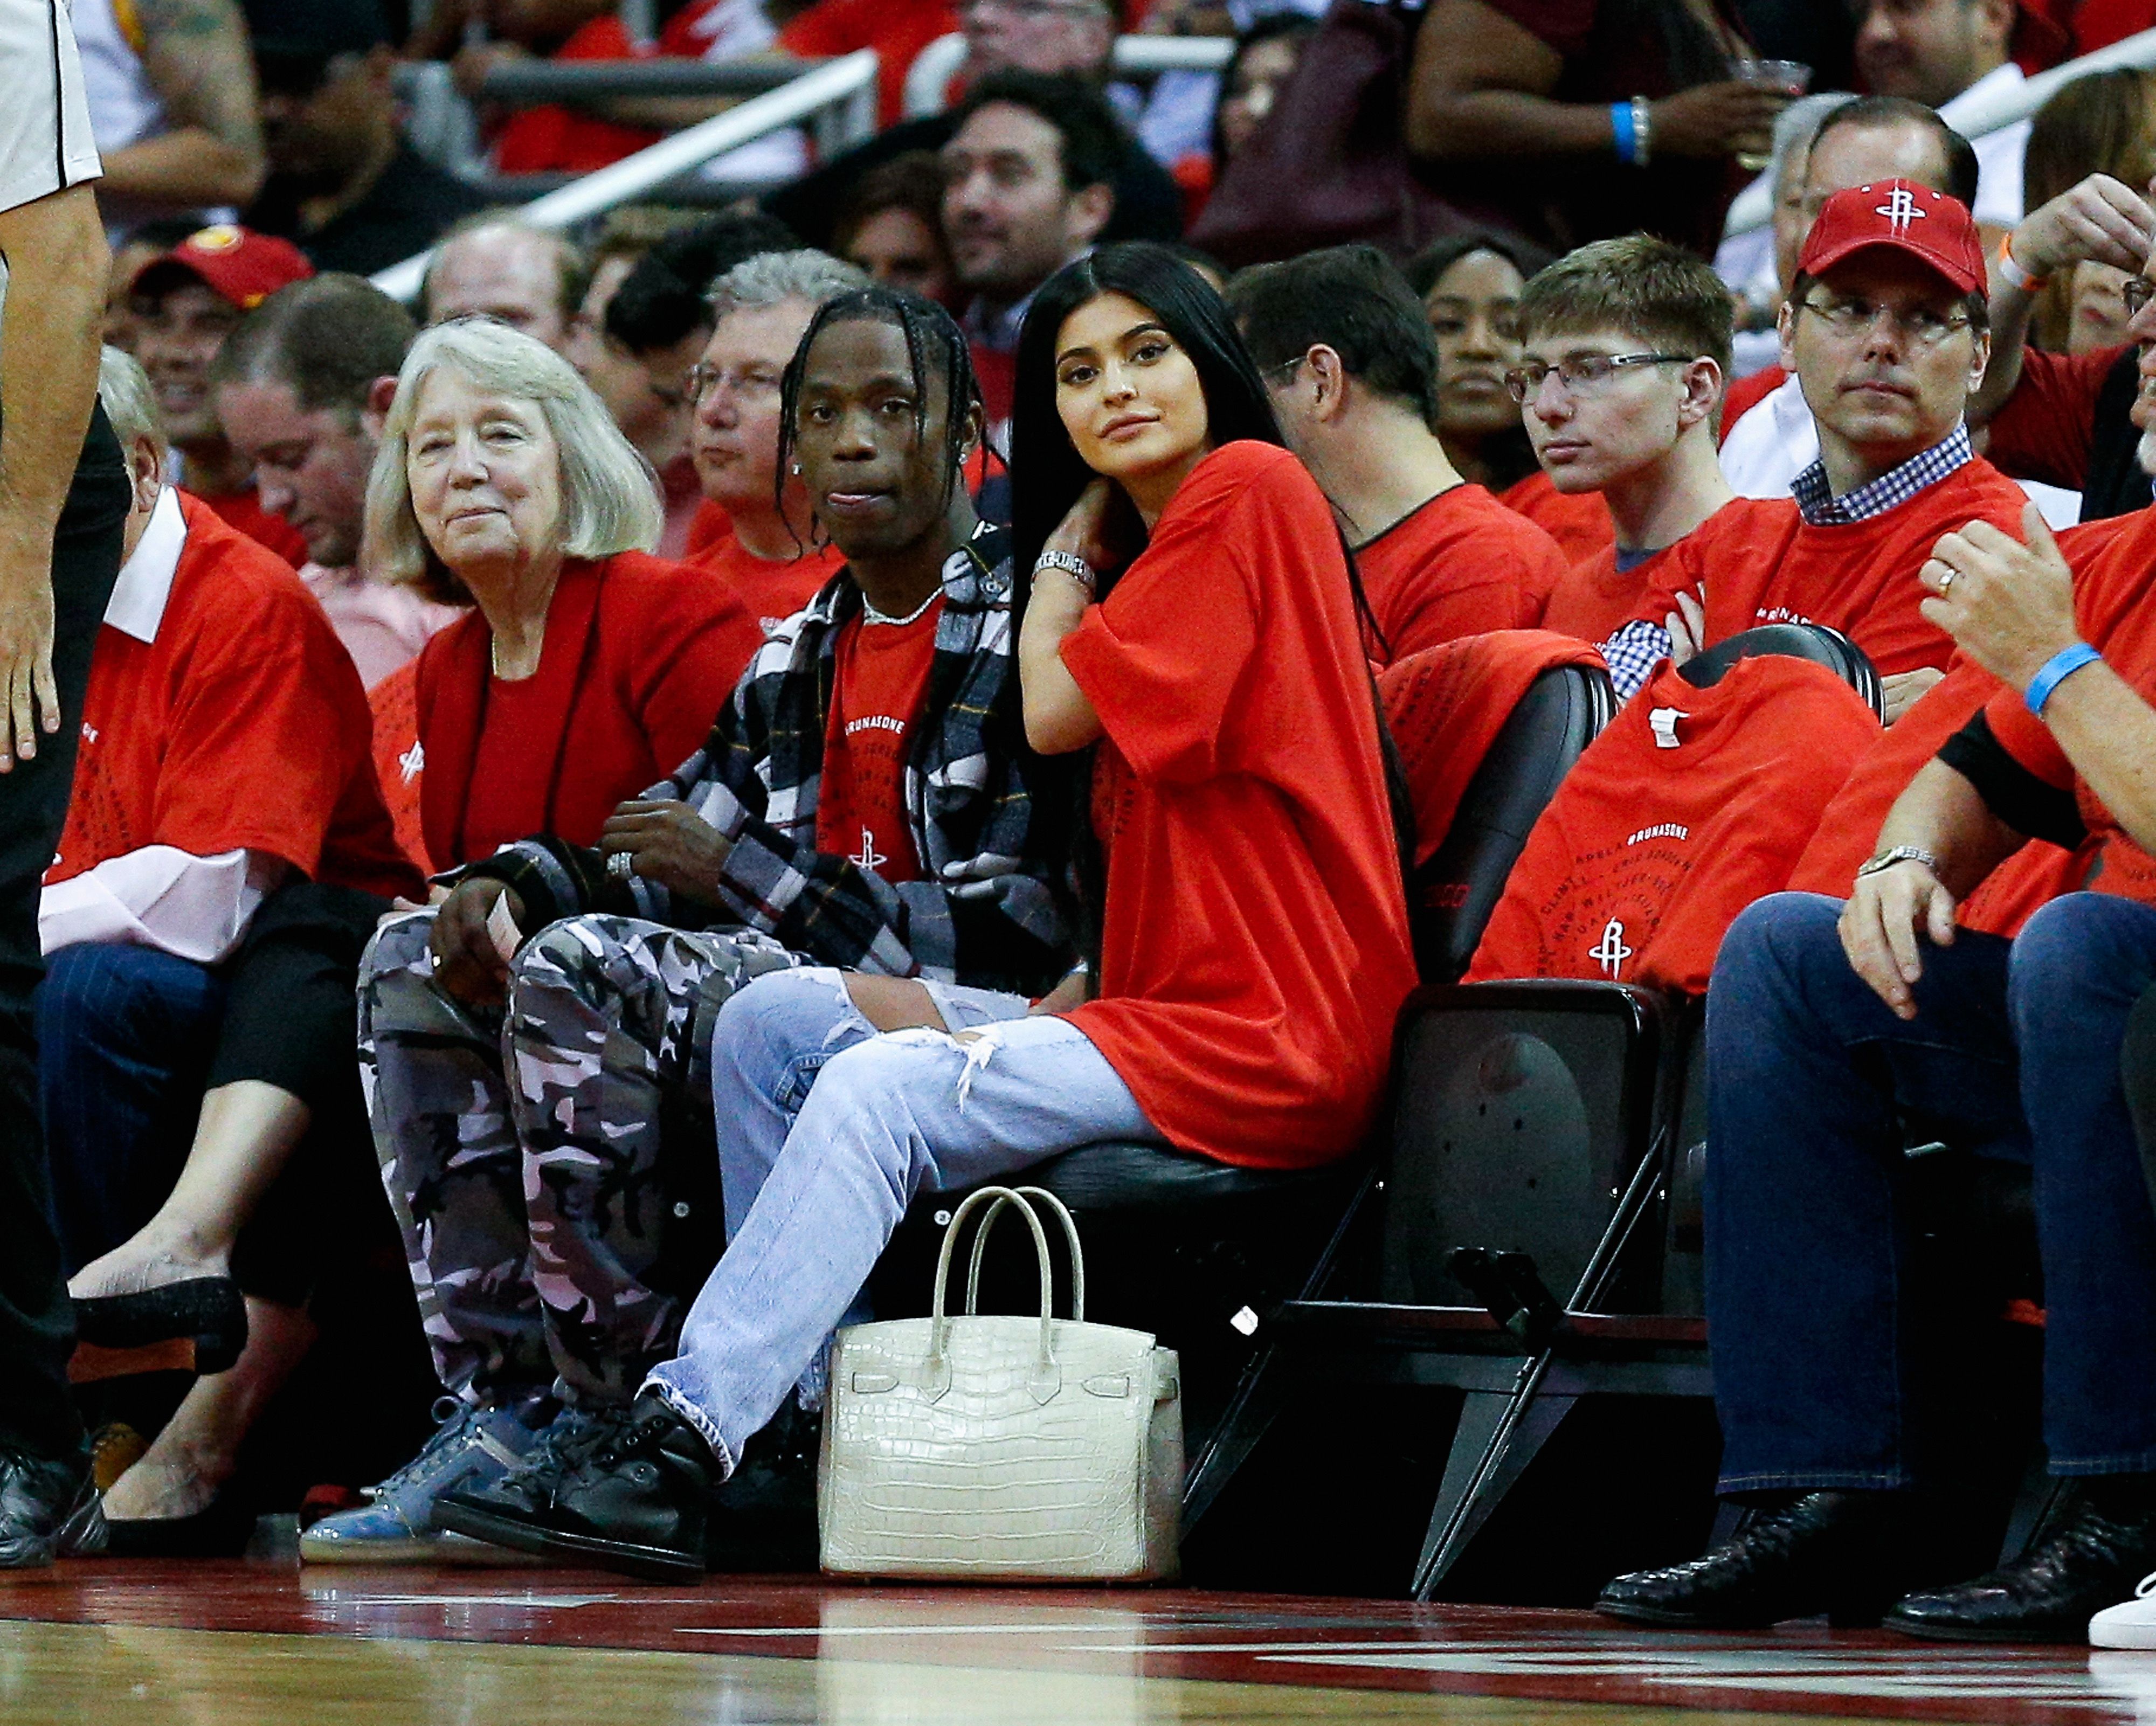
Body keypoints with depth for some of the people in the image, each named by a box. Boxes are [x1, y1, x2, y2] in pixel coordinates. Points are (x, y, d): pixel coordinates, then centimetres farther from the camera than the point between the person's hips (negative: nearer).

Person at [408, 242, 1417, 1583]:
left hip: (1263, 1039, -10)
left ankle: (680, 1446, -30)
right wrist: (1044, 1016, 3)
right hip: (1155, 1002, 10)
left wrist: (1072, 542, 5)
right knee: (771, 1023, 3)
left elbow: (1058, 713, -11)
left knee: (884, 1091, -25)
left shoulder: (1249, 490, -6)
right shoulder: (1146, 548, 24)